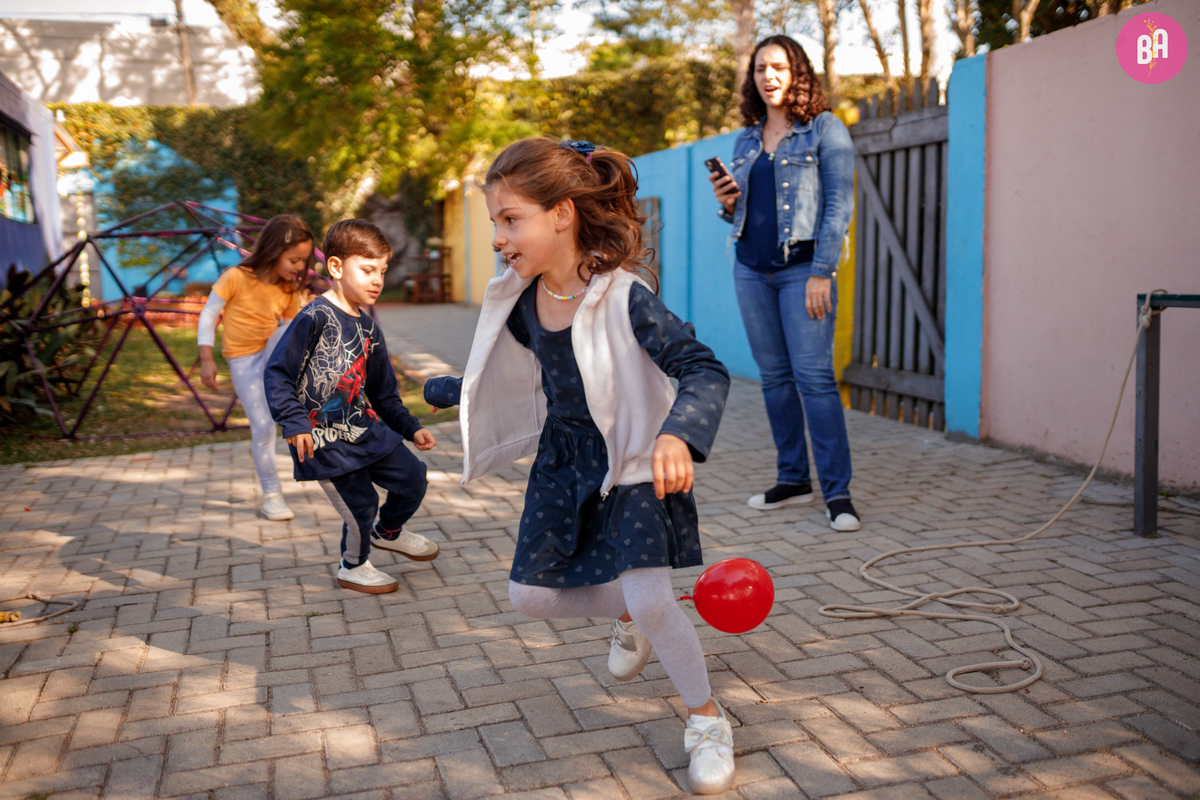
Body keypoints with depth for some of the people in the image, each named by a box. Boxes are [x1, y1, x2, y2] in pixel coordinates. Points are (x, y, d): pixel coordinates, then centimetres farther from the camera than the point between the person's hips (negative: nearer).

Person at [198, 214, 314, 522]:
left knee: (293, 332, -30)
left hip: (273, 353, 3)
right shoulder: (236, 278, -16)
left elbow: (290, 327, 7)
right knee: (262, 426, -8)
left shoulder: (290, 289, -3)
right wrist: (206, 360, -12)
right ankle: (271, 495, 6)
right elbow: (208, 314, -9)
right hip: (243, 361, -3)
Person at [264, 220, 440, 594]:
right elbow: (277, 373, -15)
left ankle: (388, 531, 37)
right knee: (361, 503, -3)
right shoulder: (315, 317, -14)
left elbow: (383, 392, 19)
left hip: (365, 427, 7)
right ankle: (353, 567, 27)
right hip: (325, 440, -7)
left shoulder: (368, 329, 10)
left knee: (413, 477, 6)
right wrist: (295, 423, -21)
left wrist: (410, 428, 14)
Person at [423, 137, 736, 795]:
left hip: (633, 465, -6)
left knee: (649, 597, -18)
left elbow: (704, 371, -32)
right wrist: (454, 390, 26)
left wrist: (678, 436, -51)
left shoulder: (624, 298, -27)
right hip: (563, 464, 7)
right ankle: (626, 618, 37)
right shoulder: (522, 301, -7)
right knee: (530, 595, 8)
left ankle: (707, 720, 8)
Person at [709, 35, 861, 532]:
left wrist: (821, 272, -15)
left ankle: (837, 491, -6)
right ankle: (793, 479, 19)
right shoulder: (746, 140, 16)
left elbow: (839, 204, -7)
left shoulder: (825, 130, -1)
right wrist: (727, 203, 0)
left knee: (814, 375, -11)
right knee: (774, 376, 8)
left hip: (802, 267, -6)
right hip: (751, 269, 6)